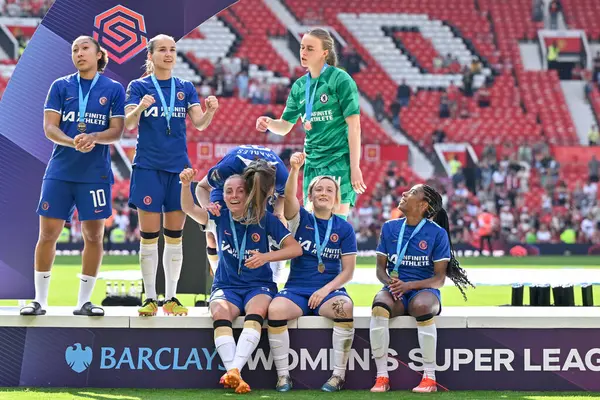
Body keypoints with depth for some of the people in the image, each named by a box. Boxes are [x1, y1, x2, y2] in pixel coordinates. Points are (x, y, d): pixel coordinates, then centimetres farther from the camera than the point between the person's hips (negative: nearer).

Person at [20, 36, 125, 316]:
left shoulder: (113, 89, 4)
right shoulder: (60, 86, 6)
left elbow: (116, 131, -1)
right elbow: (49, 127, -2)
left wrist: (94, 138, -22)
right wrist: (73, 142, -22)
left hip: (95, 174, 0)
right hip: (60, 171, 1)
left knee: (94, 234, 1)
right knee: (48, 232, -2)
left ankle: (84, 301, 12)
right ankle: (40, 300, 7)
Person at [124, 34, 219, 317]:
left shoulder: (185, 88, 9)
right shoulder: (138, 87, 2)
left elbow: (199, 124, 0)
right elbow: (128, 124, -10)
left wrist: (210, 111, -21)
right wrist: (141, 107, -30)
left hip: (178, 166, 3)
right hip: (148, 166, -3)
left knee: (175, 236, 4)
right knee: (149, 235, -2)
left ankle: (171, 298, 9)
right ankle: (150, 298, 3)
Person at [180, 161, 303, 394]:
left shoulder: (264, 219, -3)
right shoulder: (220, 217, 2)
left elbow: (295, 248, -6)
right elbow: (189, 209, -15)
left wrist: (266, 257, -22)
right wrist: (186, 184, -34)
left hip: (259, 286, -1)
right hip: (226, 286, 1)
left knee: (256, 311, -37)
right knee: (220, 313, -34)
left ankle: (234, 370, -47)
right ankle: (236, 377, -46)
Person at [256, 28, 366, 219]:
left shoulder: (340, 79, -8)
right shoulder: (299, 86, 11)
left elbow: (354, 125, -10)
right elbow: (284, 126, 16)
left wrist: (355, 167, -14)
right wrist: (268, 123, -8)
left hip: (339, 162, -6)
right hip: (312, 165, 6)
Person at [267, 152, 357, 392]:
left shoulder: (344, 229, 7)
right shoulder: (301, 219, 8)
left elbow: (348, 271, 3)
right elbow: (289, 197, -14)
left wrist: (326, 289, -13)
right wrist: (294, 170, -33)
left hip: (329, 290, 0)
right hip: (296, 288, 0)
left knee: (345, 307, -35)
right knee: (275, 309, -32)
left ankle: (339, 374, -25)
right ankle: (283, 375, -21)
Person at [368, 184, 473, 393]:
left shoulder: (437, 233, -2)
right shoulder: (389, 228, 9)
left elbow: (439, 279, -4)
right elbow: (380, 268, 12)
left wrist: (409, 285, -20)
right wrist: (390, 282, -13)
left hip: (424, 290, -2)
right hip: (395, 291, 2)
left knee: (422, 306, -39)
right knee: (379, 306, -34)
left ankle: (430, 377, -29)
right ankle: (381, 376, -29)